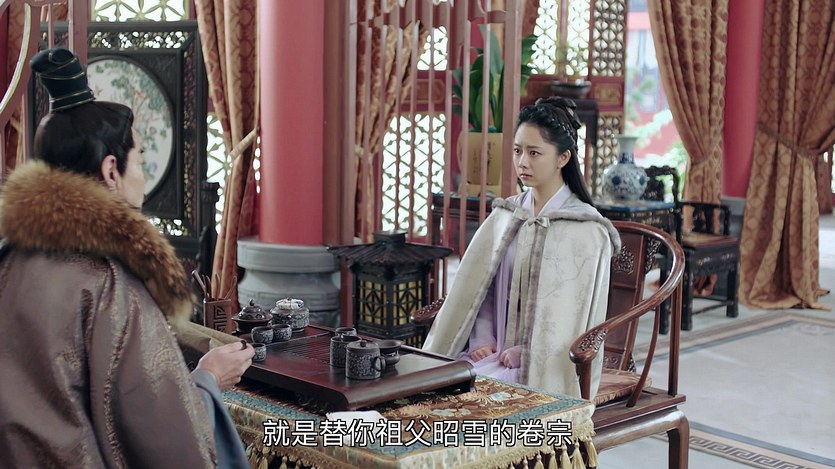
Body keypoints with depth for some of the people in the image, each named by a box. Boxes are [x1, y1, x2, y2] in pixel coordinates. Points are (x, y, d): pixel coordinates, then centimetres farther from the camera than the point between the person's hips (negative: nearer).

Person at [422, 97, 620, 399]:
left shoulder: (586, 229, -6)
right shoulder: (505, 216, 11)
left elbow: (574, 312, -10)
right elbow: (480, 288, 11)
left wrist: (524, 353, -15)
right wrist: (483, 339, -3)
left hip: (546, 365, -5)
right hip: (499, 351, 5)